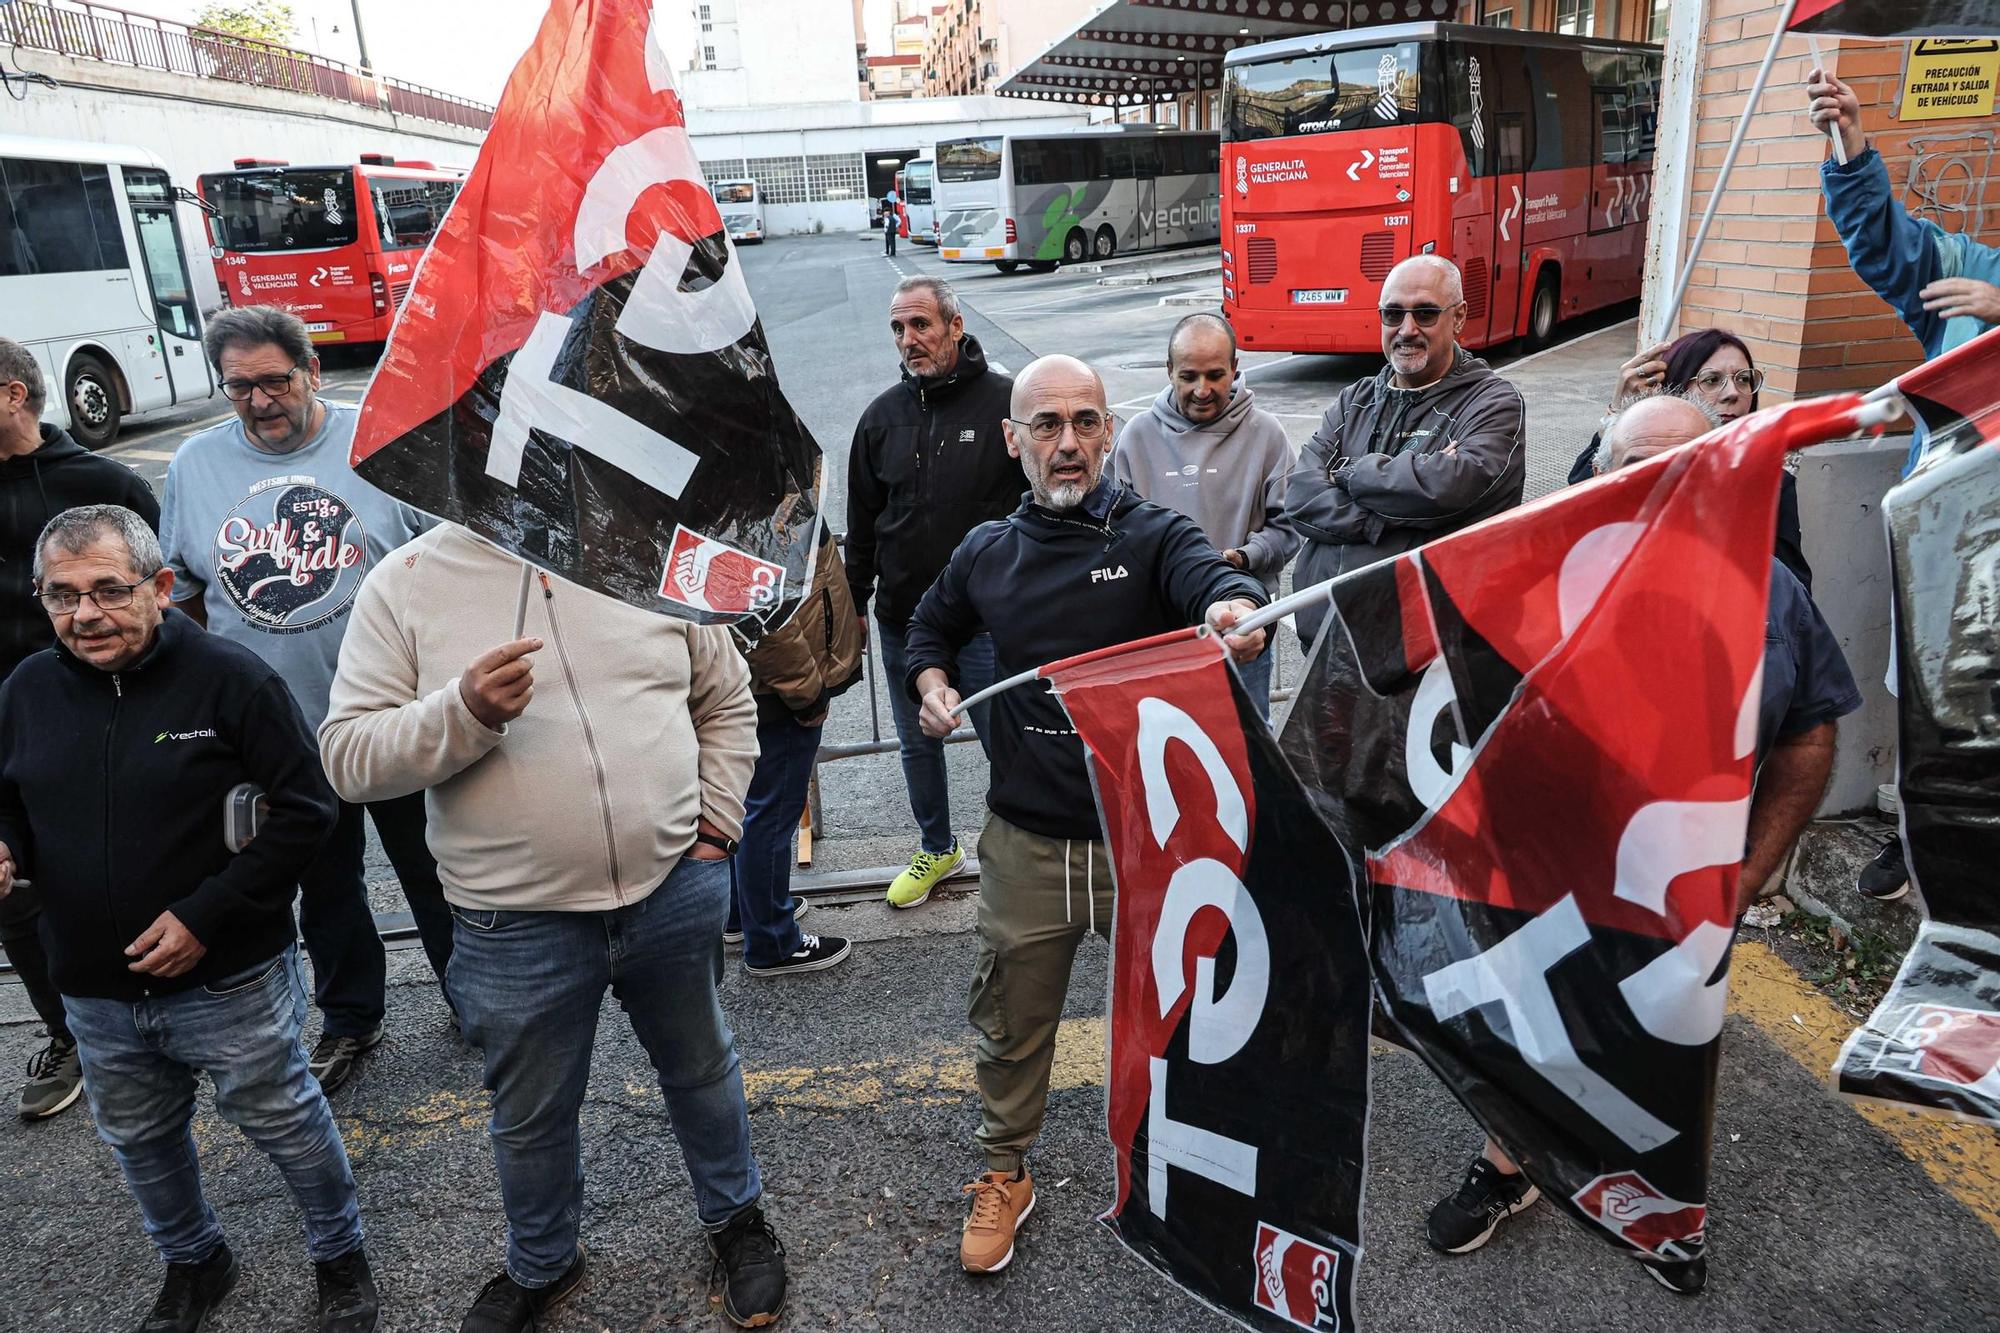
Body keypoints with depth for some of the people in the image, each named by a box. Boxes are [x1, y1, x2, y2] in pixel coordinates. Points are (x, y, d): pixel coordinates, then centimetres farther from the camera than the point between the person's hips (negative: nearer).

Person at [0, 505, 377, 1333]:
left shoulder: (229, 678, -16)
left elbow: (305, 809, -16)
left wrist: (205, 917, -19)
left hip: (229, 984, -5)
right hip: (96, 996, 6)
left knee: (285, 1125, 11)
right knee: (139, 1141, 24)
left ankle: (340, 1257, 37)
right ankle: (192, 1264, 51)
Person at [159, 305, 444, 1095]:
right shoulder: (195, 465, 2)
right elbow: (181, 595, 11)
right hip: (282, 733, 3)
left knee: (434, 872, 11)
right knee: (324, 886, 18)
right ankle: (349, 1018, 38)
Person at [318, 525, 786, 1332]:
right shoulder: (405, 583, -6)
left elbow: (727, 700, 10)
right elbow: (346, 757, -9)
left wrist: (717, 821, 1)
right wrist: (465, 714, -25)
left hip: (676, 892, 1)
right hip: (518, 925, -1)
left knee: (700, 1068, 22)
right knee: (531, 1115, 20)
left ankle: (735, 1214, 49)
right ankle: (540, 1265, 49)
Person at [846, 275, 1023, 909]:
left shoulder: (1005, 401, -8)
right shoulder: (884, 415, 5)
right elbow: (861, 522, 13)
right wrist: (853, 605, 15)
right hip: (901, 619, 5)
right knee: (917, 744, 18)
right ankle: (937, 850, 39)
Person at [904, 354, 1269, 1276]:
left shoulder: (1153, 537, -9)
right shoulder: (986, 555, 2)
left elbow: (1215, 577, -31)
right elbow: (933, 626, 22)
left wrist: (1235, 610, -55)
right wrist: (932, 681, 1)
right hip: (1025, 843, 3)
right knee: (1013, 1019, 17)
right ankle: (1004, 1174, 41)